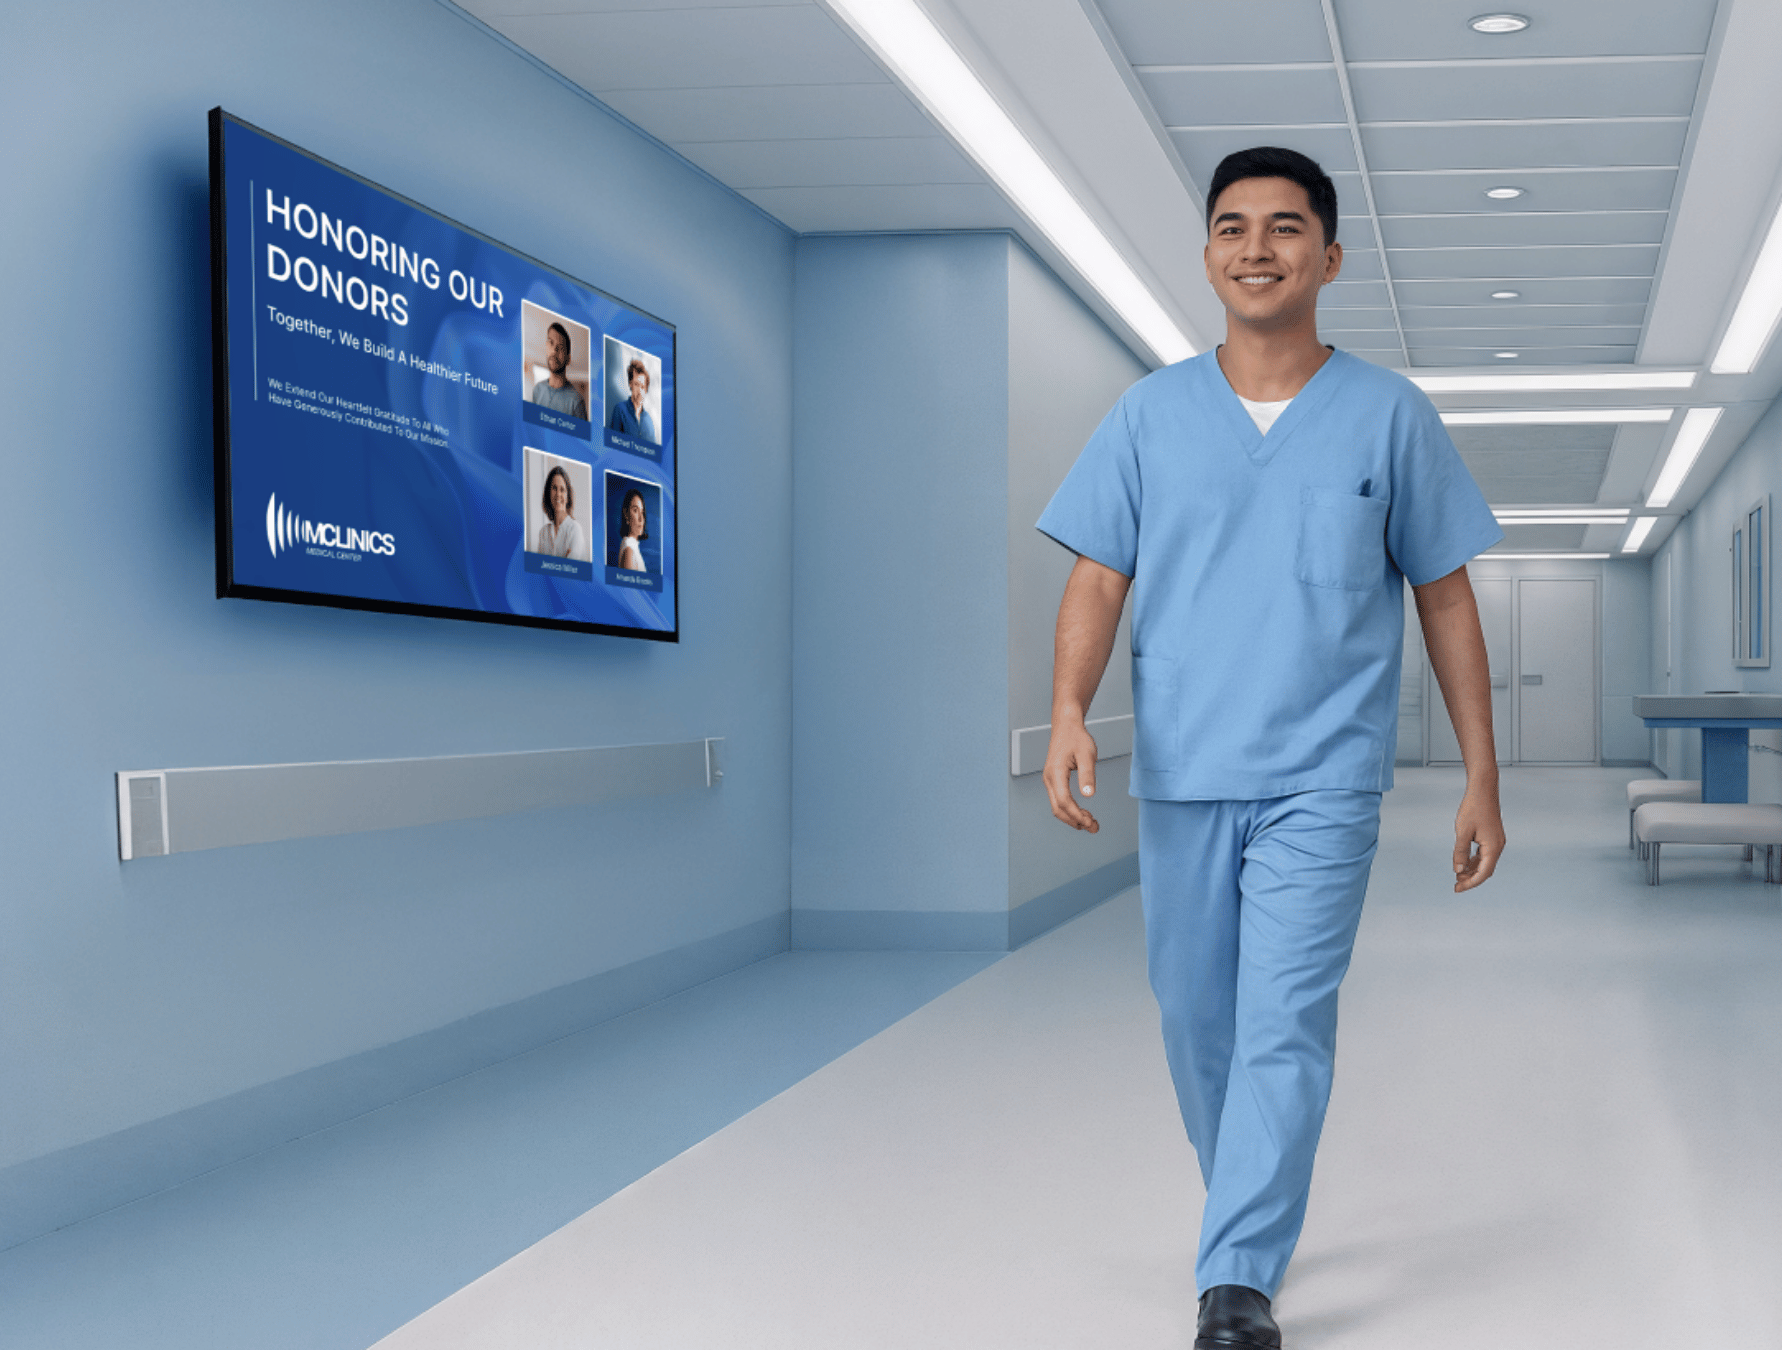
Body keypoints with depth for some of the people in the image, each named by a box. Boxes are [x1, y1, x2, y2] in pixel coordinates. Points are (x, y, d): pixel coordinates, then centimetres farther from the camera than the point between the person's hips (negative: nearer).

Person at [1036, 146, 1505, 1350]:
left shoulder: (1390, 415, 3)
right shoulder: (1150, 413, 6)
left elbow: (1446, 599, 6)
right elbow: (1098, 579, 2)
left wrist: (1483, 779, 4)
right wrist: (1069, 712, -16)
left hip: (1323, 777, -2)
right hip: (1180, 776, 3)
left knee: (1285, 1024, -11)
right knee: (1197, 1025, 12)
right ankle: (1256, 1209, 35)